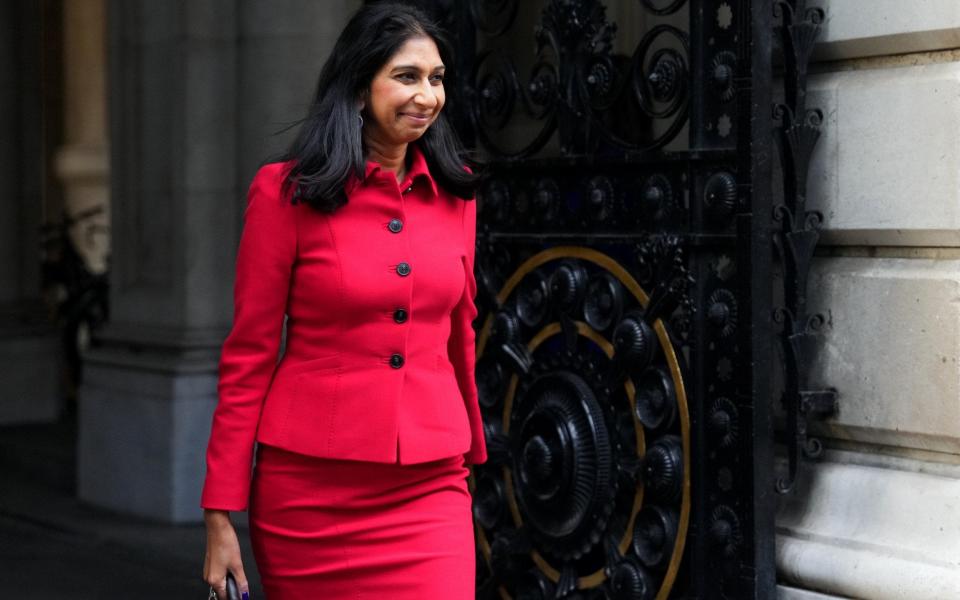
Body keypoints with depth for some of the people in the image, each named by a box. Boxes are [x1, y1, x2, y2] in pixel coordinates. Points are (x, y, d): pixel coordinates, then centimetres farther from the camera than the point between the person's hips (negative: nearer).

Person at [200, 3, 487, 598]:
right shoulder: (286, 192, -5)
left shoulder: (453, 194, 6)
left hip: (429, 489, 3)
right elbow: (249, 355, -4)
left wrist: (471, 456, 25)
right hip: (310, 489, -3)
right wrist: (222, 515, -6)